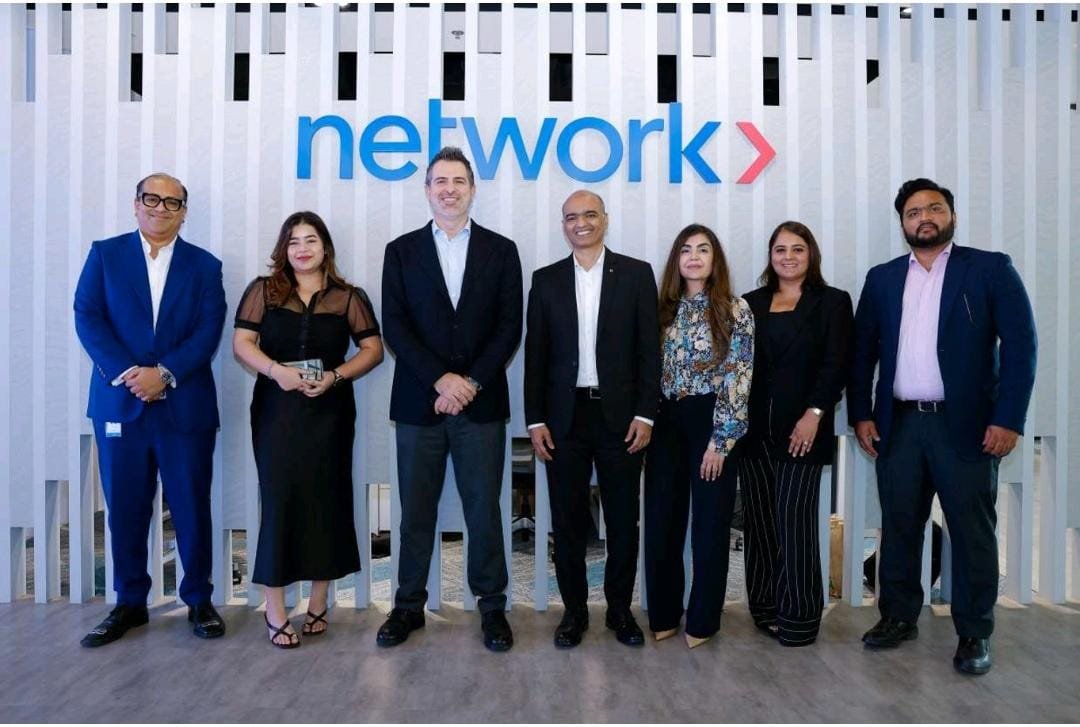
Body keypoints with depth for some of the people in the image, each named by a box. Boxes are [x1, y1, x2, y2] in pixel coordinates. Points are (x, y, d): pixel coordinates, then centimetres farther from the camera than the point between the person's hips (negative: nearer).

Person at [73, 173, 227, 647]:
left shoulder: (205, 266, 8)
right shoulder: (105, 254, 9)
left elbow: (208, 332, -3)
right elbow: (87, 318, -2)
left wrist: (165, 374, -16)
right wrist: (126, 374, -15)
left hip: (185, 405, 0)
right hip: (120, 402, 1)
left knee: (192, 507, 5)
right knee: (125, 509, 8)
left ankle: (199, 600, 19)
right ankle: (129, 603, 23)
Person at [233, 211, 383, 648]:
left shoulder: (348, 297, 6)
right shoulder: (263, 291, 7)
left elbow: (373, 349, 3)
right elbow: (241, 343, 1)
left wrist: (336, 375, -13)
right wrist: (276, 370, -18)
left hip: (330, 411, 1)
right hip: (276, 410, 0)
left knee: (326, 500, 5)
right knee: (279, 500, -2)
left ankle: (318, 604, 20)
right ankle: (275, 611, 5)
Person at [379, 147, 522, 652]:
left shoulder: (501, 250, 6)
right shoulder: (401, 251, 7)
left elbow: (510, 327, 0)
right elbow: (395, 327, -1)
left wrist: (471, 383, -10)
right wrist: (441, 380, -12)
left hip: (482, 402, 0)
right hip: (419, 402, 1)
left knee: (484, 510, 6)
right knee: (416, 510, 9)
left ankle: (492, 606, 21)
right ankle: (409, 605, 24)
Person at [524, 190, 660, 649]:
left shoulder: (636, 274, 3)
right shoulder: (546, 280, 7)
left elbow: (649, 350, 1)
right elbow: (536, 354, 5)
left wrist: (645, 414, -6)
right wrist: (535, 420, -1)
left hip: (620, 415, -1)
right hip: (564, 417, 1)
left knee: (623, 519, 8)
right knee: (568, 521, 8)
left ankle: (619, 608, 26)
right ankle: (574, 610, 23)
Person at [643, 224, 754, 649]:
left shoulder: (735, 310, -3)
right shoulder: (663, 310, 9)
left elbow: (740, 378, -8)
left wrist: (720, 439, -13)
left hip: (711, 422, -3)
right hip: (666, 421, 4)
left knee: (710, 522, 5)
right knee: (661, 520, 7)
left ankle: (702, 619, 20)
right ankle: (663, 613, 23)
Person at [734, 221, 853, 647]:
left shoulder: (832, 302, 5)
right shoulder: (752, 303, 14)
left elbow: (836, 364, -4)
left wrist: (815, 413, -16)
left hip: (800, 428, -3)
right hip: (754, 429, 4)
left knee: (794, 523, -3)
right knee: (759, 522, 8)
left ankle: (798, 619, 10)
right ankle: (765, 609, 20)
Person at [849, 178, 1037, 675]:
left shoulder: (990, 268, 2)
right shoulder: (882, 278, 11)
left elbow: (1020, 345, -4)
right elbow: (862, 351, 10)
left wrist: (1008, 419, -12)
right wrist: (860, 414, 2)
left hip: (966, 425, -3)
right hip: (898, 424, 3)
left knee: (972, 533, 5)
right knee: (898, 527, 10)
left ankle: (974, 633, 19)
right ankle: (899, 617, 25)